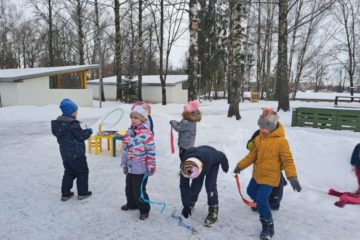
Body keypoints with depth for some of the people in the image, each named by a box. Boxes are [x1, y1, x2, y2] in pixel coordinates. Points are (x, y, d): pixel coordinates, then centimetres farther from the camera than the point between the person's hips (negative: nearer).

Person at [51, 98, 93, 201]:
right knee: (82, 172, 7)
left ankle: (65, 193, 22)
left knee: (69, 172, 19)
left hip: (65, 153, 8)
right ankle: (82, 192, 14)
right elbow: (81, 136, -20)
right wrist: (89, 131, -1)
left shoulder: (58, 121, 6)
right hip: (76, 154, -8)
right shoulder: (73, 123, -22)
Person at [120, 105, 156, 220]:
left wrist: (151, 167, -14)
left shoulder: (146, 133, -18)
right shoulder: (129, 132, 4)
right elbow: (125, 149, 11)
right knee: (129, 188, 22)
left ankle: (144, 209, 23)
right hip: (130, 167, 8)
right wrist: (124, 164, 13)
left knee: (139, 190, 1)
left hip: (141, 168, -7)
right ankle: (131, 204, 46)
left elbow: (151, 151, -16)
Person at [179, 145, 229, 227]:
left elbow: (222, 156, -23)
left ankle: (213, 210, -5)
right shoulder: (184, 167, -35)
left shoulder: (209, 157, -45)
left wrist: (225, 167, -2)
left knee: (210, 185, -17)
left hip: (213, 164, -2)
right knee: (196, 184, -5)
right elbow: (184, 186, -25)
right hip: (200, 163, 2)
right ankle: (191, 203, 22)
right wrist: (186, 205, -21)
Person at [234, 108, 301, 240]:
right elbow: (252, 155, 7)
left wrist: (292, 177, -26)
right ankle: (262, 205, 55)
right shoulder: (259, 139, -1)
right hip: (257, 174, 8)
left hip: (270, 176, -7)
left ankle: (268, 225, 9)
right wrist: (240, 166, 8)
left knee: (261, 201, -13)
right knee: (251, 191, 27)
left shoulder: (281, 141, -20)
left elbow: (287, 160, -18)